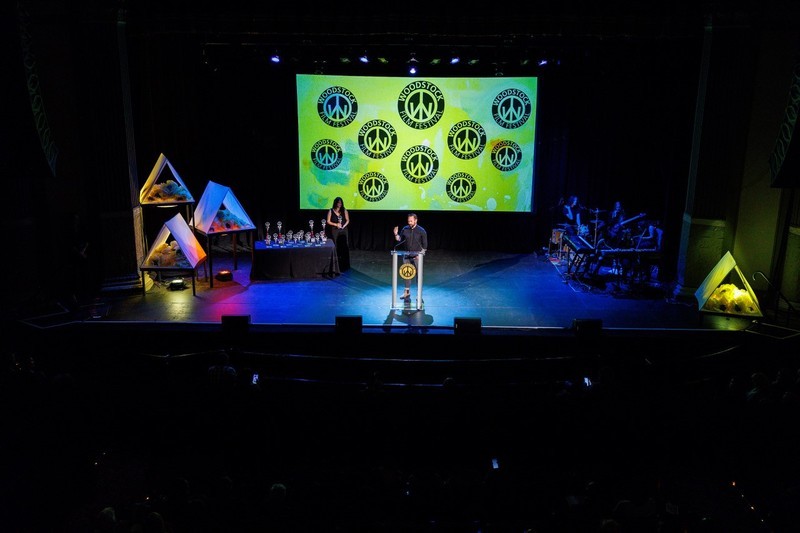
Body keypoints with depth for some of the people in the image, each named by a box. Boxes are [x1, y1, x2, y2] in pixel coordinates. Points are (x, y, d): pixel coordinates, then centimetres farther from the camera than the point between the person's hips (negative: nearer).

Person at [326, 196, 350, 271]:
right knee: (336, 248, -3)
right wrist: (336, 224, -12)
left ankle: (344, 266, 7)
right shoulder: (331, 211, 1)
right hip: (335, 231, -2)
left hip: (343, 231, 2)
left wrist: (343, 226, -9)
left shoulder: (344, 210, 6)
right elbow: (328, 221, 1)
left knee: (344, 247, -1)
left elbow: (347, 220, 8)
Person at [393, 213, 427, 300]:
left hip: (417, 257, -3)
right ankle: (407, 292, 18)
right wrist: (396, 234, -10)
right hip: (407, 256, 3)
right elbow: (399, 240, 8)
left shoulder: (421, 231, -7)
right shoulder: (405, 229, 1)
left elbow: (425, 245, -4)